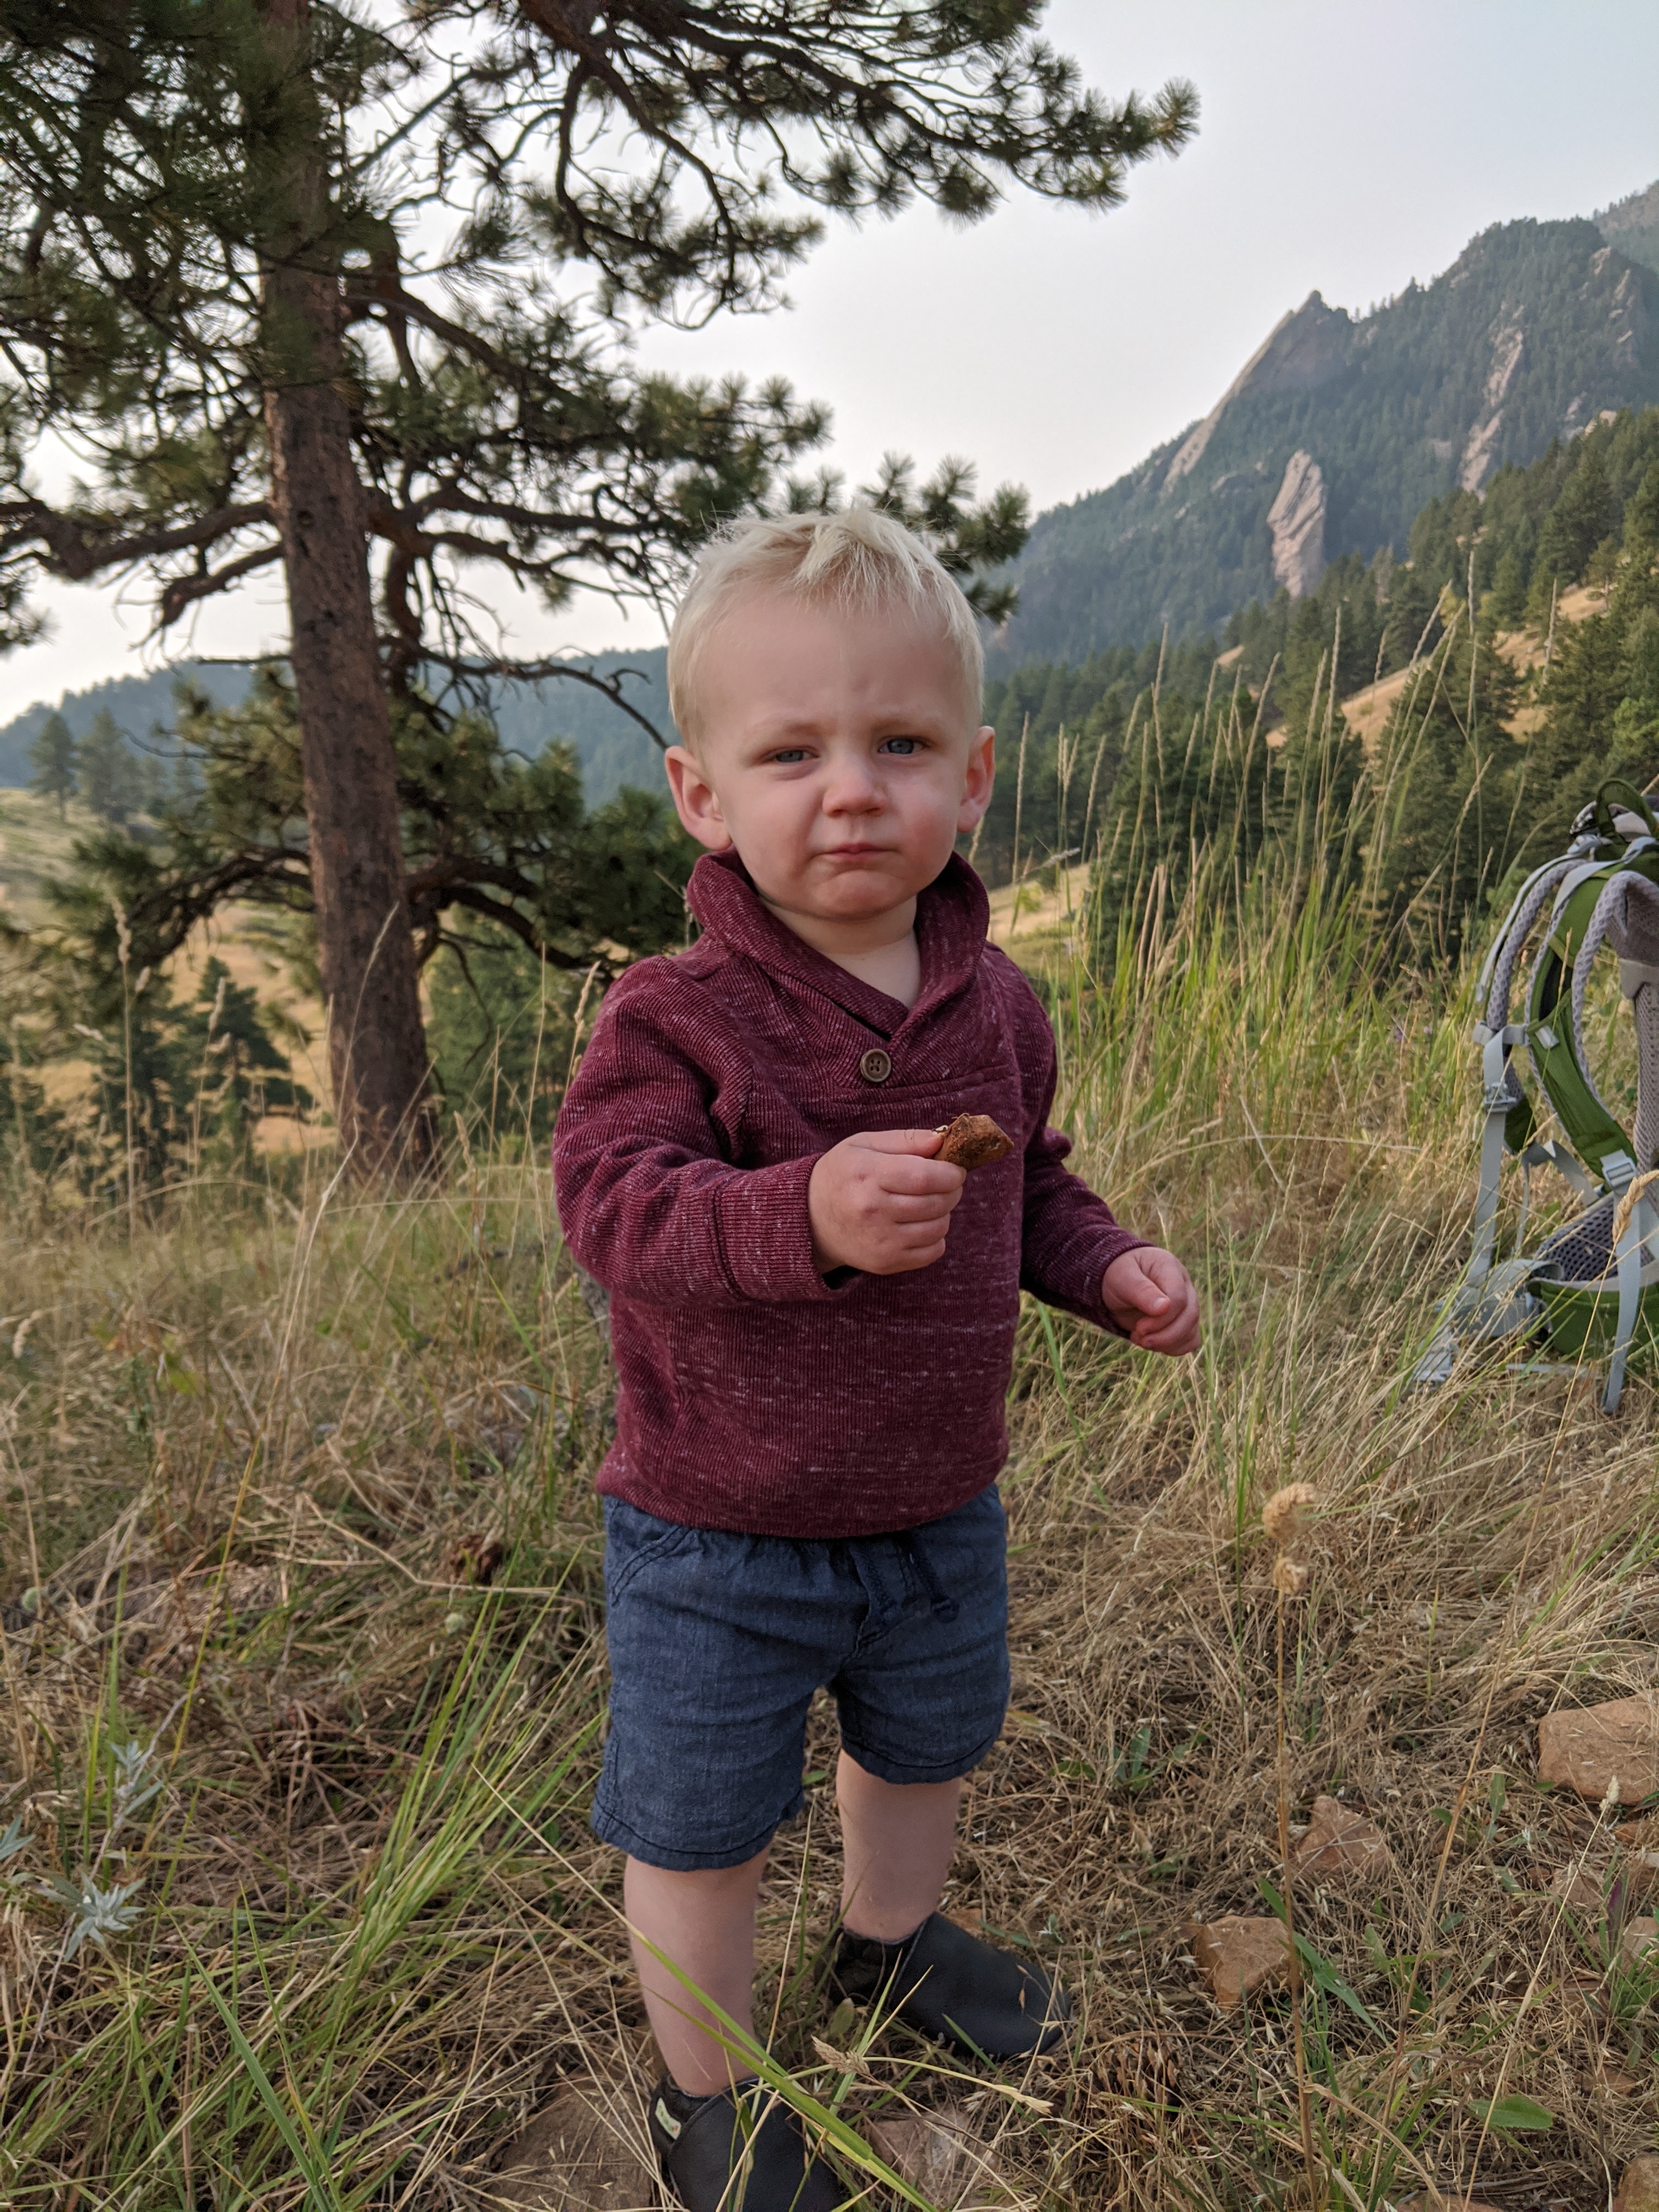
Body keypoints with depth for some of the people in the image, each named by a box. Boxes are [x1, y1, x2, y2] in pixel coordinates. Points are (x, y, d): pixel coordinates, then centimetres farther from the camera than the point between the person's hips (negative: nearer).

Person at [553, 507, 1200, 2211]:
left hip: (939, 1511, 5)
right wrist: (806, 1215, -43)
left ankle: (893, 1941, 61)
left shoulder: (996, 1006, -4)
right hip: (717, 1538, -4)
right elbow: (613, 1201, -28)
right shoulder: (674, 1017, -19)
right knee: (700, 1828, 13)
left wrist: (1111, 1269, -6)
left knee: (926, 1745, 29)